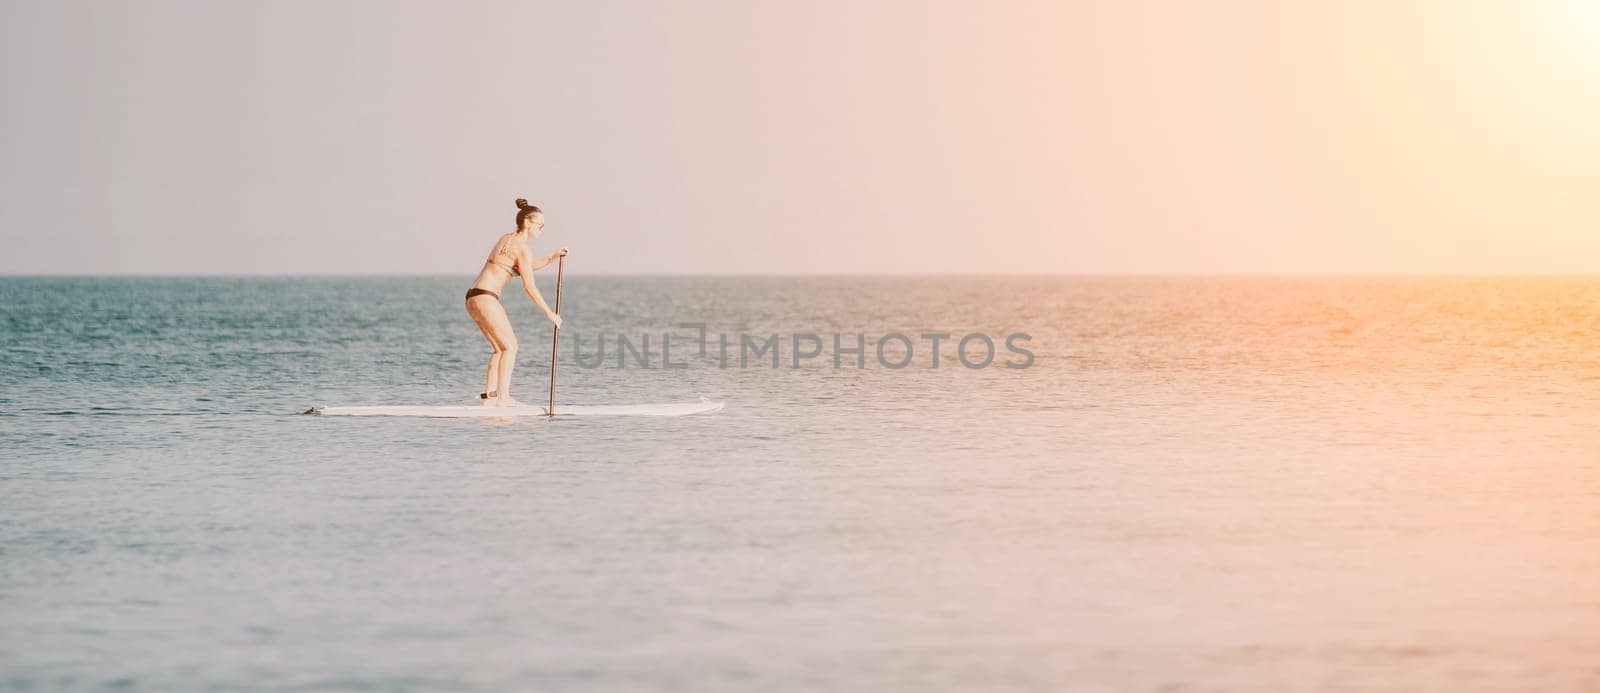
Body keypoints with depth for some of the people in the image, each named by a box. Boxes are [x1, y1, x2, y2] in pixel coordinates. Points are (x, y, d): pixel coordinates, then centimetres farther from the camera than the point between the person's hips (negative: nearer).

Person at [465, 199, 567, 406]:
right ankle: (503, 397, -9)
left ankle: (489, 394, 12)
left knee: (500, 347, 16)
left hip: (474, 297, 9)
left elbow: (528, 265, 34)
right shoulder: (521, 247, -10)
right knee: (510, 346, -4)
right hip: (485, 298, -9)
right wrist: (550, 313, -7)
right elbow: (529, 287, -12)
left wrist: (553, 257, 23)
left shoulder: (507, 239, 18)